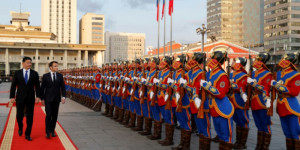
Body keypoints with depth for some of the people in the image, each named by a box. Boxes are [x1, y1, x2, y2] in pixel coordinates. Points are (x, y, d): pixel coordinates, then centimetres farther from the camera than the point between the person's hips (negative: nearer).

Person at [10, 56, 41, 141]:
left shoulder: (34, 73, 2)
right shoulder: (17, 73, 1)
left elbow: (37, 86, 1)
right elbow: (13, 86, 1)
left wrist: (38, 96, -9)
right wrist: (12, 97, -5)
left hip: (30, 98, 1)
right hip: (20, 98, 0)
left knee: (30, 117, 2)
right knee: (19, 115, 3)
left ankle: (27, 134, 13)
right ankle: (20, 128, 34)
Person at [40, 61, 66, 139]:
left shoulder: (60, 76, 4)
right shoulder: (45, 76, -2)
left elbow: (62, 87, 4)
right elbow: (42, 88, 2)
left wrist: (63, 96, -8)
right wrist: (42, 98, 0)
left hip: (56, 99, 3)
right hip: (48, 99, -3)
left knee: (54, 115, 6)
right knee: (48, 115, -8)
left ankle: (52, 130, 17)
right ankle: (47, 132, -1)